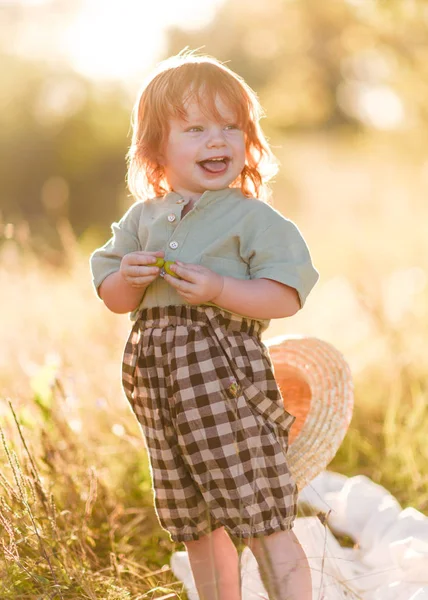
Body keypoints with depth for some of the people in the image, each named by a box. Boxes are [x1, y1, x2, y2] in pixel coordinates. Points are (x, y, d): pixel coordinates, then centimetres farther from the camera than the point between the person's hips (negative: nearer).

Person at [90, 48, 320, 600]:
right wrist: (130, 278, -6)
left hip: (225, 372, -6)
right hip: (158, 375, 6)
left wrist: (218, 289, -23)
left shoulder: (254, 217, -4)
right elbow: (112, 299, 16)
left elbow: (286, 297, -11)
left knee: (260, 519, -5)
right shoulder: (142, 218, 13)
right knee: (194, 525, 16)